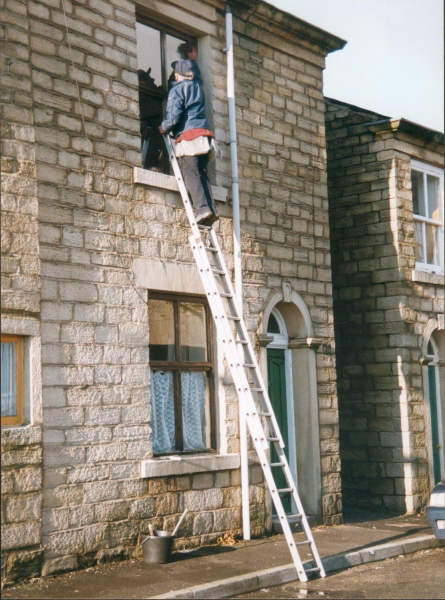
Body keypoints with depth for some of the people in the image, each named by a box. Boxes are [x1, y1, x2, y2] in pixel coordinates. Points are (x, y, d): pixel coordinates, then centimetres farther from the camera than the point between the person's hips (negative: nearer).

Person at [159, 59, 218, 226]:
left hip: (188, 136, -7)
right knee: (202, 174, 5)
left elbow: (173, 116, -8)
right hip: (205, 134, 7)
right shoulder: (198, 87, 20)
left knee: (191, 173, -12)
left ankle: (202, 208, -26)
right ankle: (211, 209, -6)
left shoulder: (177, 89, 1)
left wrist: (163, 128, 7)